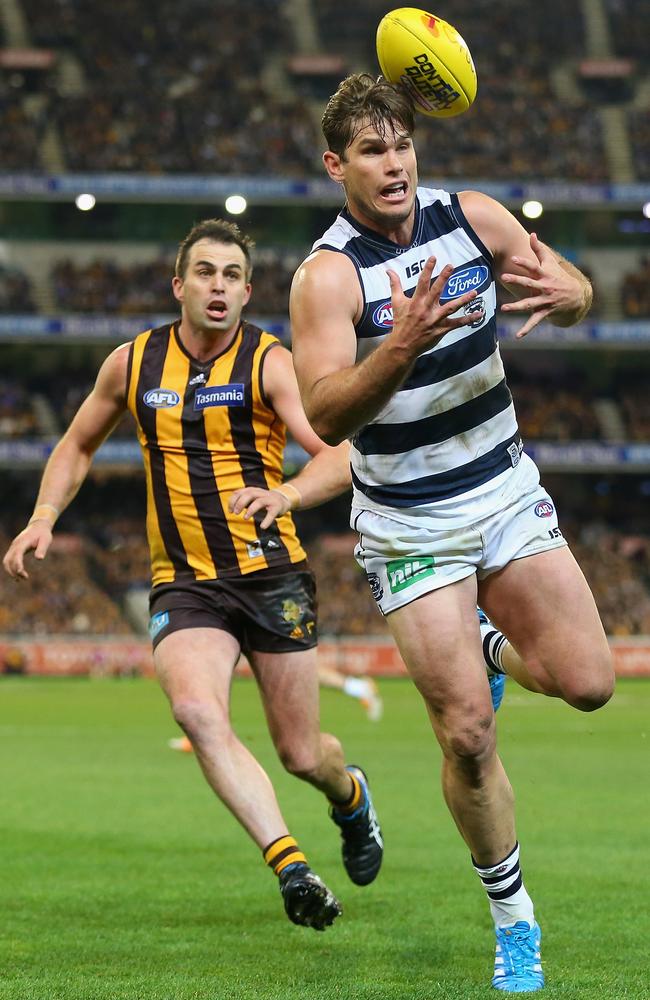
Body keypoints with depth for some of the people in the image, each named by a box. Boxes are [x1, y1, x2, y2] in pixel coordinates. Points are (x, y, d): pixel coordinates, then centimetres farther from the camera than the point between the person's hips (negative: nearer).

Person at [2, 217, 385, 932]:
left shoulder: (269, 364, -5)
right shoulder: (131, 364, 5)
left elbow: (338, 457, -17)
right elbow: (78, 446, 22)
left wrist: (285, 494, -37)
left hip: (271, 575, -2)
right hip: (183, 584, 2)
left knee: (300, 754, 5)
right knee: (197, 711, -29)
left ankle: (350, 795, 43)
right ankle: (289, 866, -31)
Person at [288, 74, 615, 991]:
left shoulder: (473, 218, -3)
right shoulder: (327, 274, -17)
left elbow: (577, 293, 8)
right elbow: (325, 416, -27)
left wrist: (562, 295, -17)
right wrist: (400, 346, -43)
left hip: (507, 493, 4)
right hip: (409, 526, -4)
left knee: (587, 682, -6)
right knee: (468, 735, -8)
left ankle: (483, 638, 28)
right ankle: (512, 914, 12)